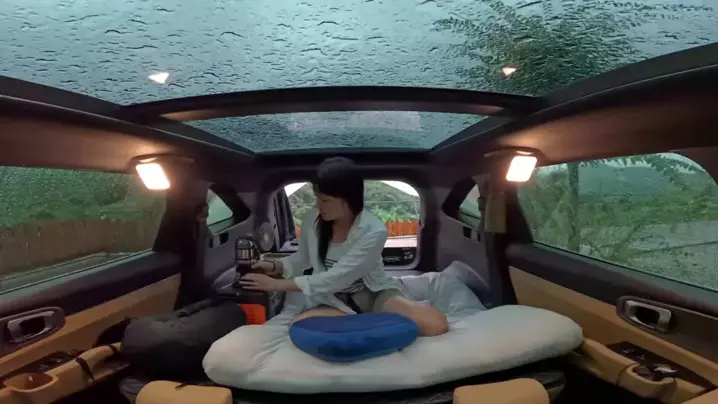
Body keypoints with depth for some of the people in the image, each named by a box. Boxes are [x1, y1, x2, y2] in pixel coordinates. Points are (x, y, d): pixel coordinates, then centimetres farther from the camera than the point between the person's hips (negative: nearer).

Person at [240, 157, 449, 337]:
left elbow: (336, 278, -24)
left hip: (374, 294, -3)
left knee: (435, 324, -28)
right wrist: (275, 266, -8)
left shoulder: (373, 231, -23)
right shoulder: (312, 220, -8)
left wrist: (278, 284, -23)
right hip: (337, 302, 3)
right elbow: (302, 258, 13)